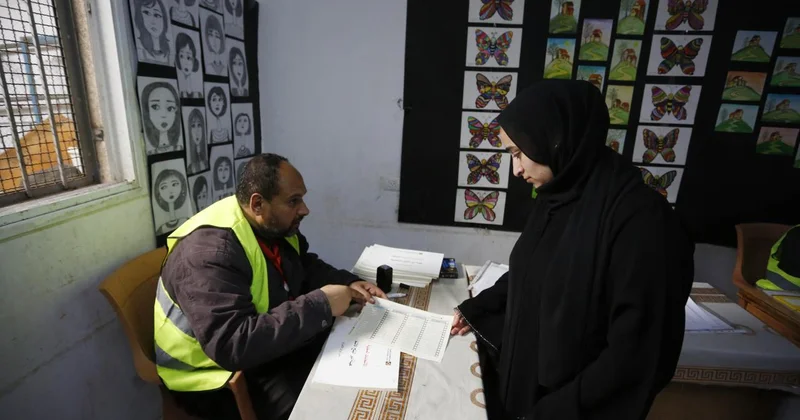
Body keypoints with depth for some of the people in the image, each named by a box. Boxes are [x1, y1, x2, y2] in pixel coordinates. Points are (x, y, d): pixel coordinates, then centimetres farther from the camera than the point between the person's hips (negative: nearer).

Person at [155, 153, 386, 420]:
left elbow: (306, 266, 10)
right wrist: (320, 305, -34)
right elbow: (233, 345, -37)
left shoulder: (276, 226, -3)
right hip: (218, 371, -8)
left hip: (271, 345, 8)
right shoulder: (210, 250, -30)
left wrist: (348, 284, -9)